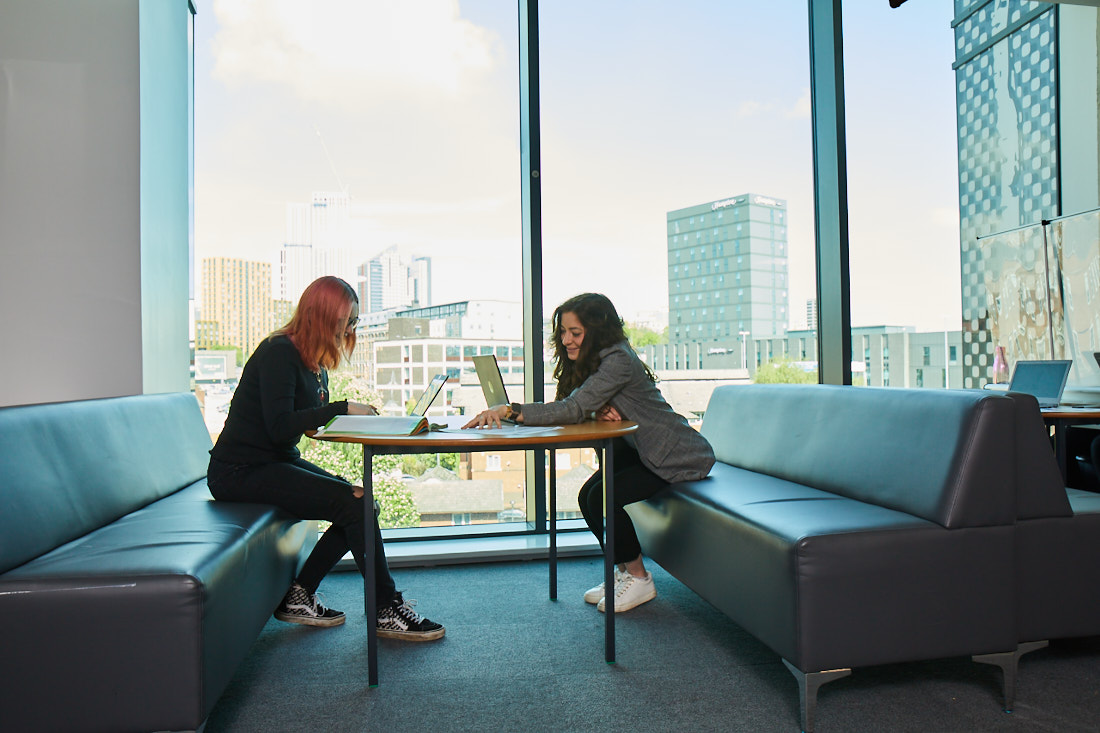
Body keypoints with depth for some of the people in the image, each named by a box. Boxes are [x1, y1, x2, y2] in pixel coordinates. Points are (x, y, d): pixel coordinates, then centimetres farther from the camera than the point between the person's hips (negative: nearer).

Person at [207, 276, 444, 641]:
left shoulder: (316, 362, 11)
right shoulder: (279, 352, -17)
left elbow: (314, 421, 10)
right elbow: (279, 426, -26)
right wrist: (343, 408, -25)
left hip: (277, 462, 9)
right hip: (240, 471, -9)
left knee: (359, 502, -7)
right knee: (353, 503, -21)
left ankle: (297, 597, 2)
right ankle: (387, 611, -11)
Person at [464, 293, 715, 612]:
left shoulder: (618, 361, -26)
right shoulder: (590, 362, 4)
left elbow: (575, 408, -36)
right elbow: (580, 411, 0)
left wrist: (511, 410, -41)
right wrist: (599, 412, -24)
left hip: (679, 456, -9)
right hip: (638, 449, 9)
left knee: (602, 498, -21)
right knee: (588, 496, -7)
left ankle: (639, 579, 0)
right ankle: (624, 570, 13)